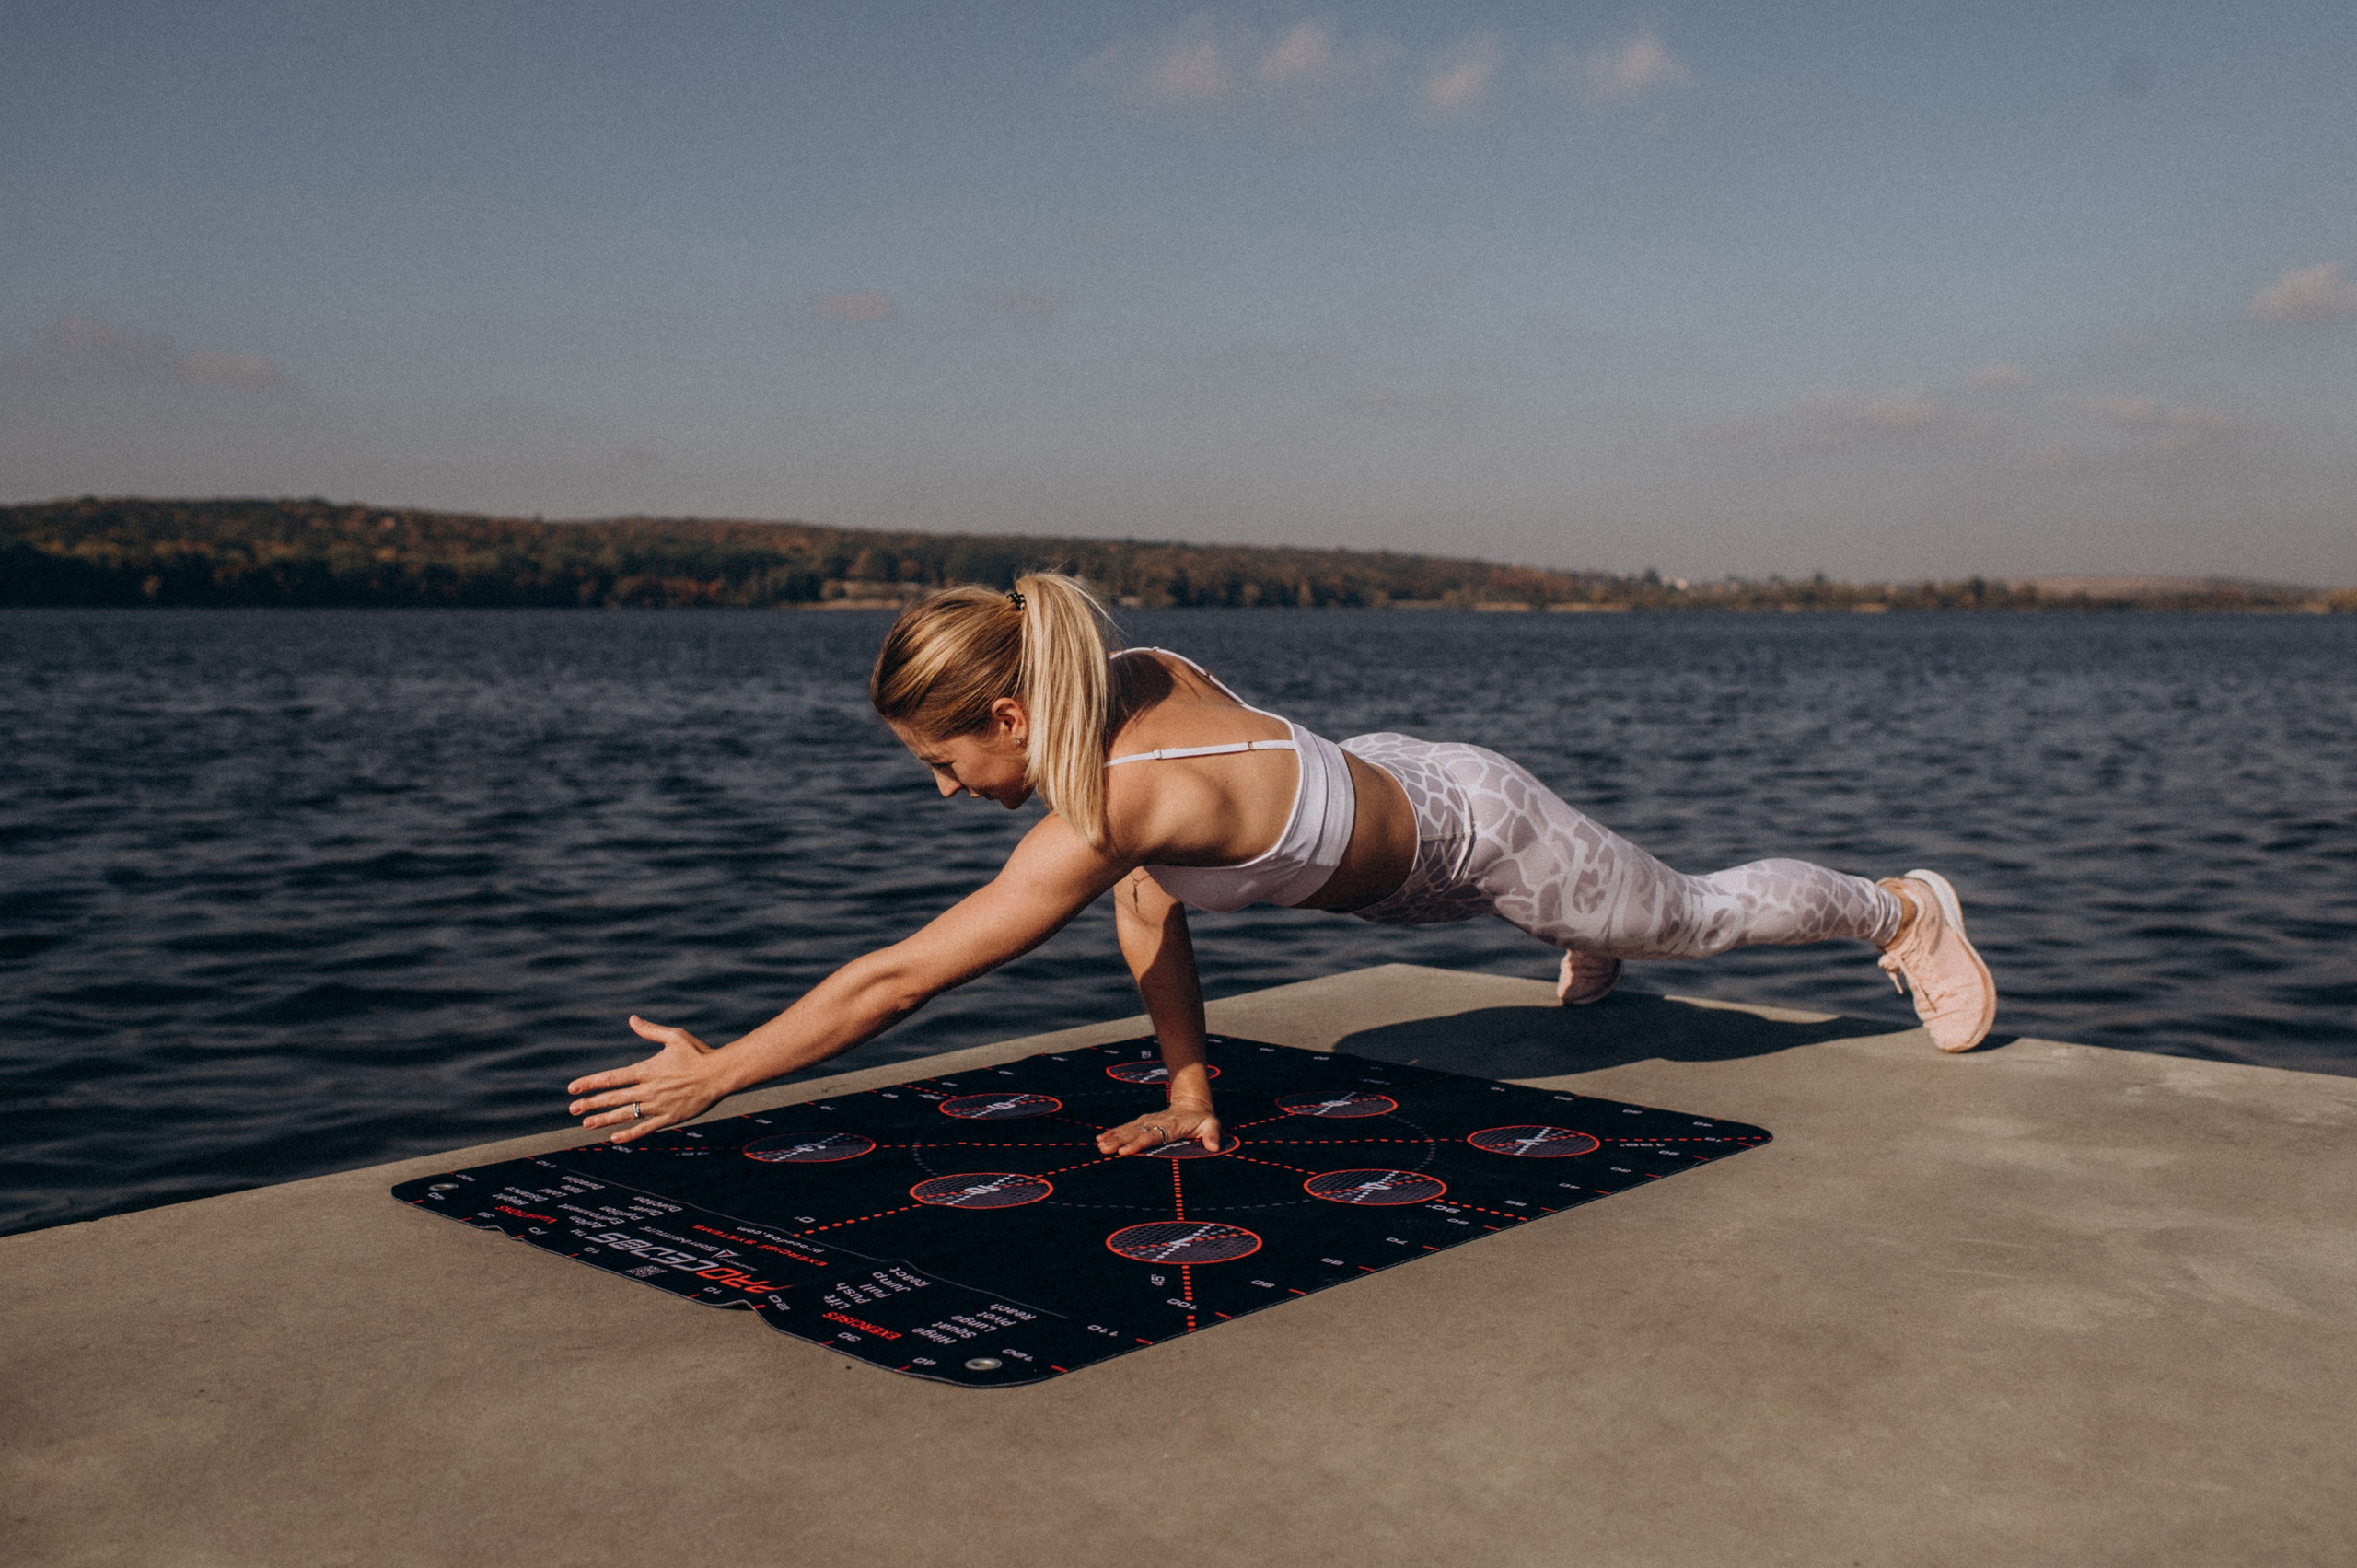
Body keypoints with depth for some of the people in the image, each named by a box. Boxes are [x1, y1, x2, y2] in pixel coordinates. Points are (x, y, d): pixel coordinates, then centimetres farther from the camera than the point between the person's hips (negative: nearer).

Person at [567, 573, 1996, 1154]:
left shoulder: (1113, 805, -40)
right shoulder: (1135, 681, -16)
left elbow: (898, 979, -38)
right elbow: (1152, 911, -7)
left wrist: (713, 1075, -32)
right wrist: (1192, 1100, -6)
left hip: (1474, 832, -6)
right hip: (1391, 786, 6)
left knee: (1697, 913, 19)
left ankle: (1906, 907, 47)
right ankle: (1595, 953, 71)